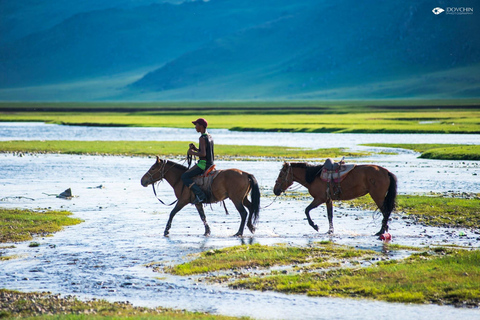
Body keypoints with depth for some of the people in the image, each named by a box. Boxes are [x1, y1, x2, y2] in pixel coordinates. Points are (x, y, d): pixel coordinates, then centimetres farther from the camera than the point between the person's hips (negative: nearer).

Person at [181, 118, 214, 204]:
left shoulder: (202, 138, -16)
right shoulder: (210, 137, 14)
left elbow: (203, 154, -25)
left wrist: (192, 152, -11)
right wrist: (196, 149, 12)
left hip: (203, 164, -10)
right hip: (210, 164, 10)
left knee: (185, 177, -12)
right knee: (189, 174, 29)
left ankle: (200, 194, -24)